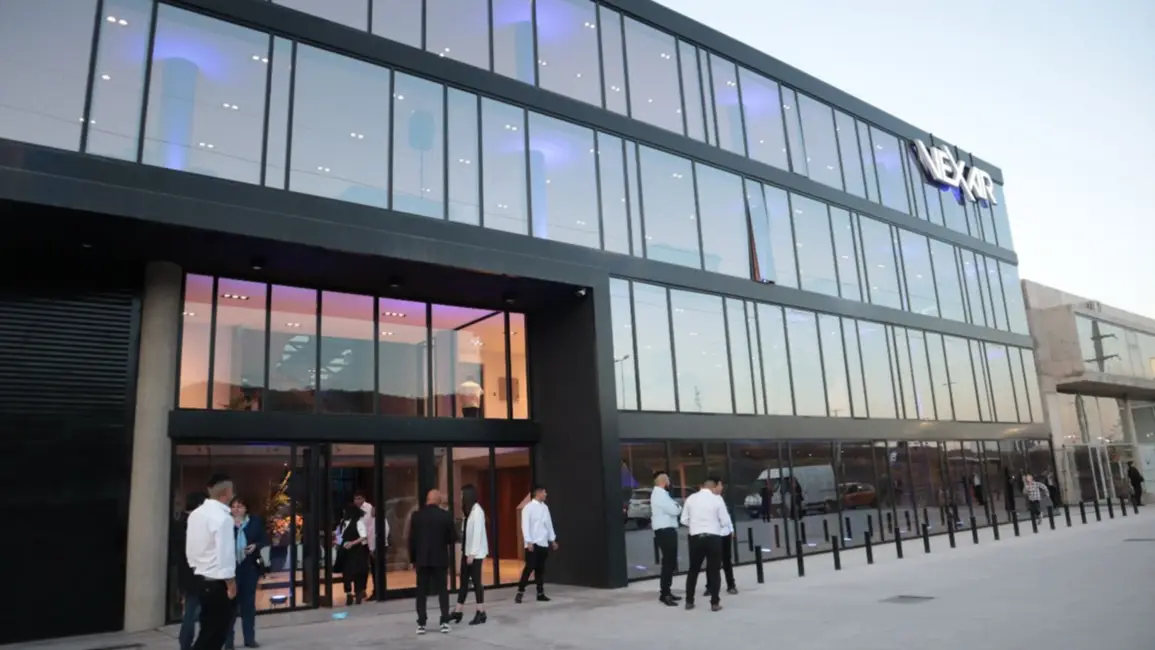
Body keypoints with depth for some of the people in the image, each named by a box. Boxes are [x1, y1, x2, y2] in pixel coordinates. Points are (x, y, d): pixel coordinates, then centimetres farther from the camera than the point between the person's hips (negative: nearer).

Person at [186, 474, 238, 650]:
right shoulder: (222, 517, -20)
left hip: (199, 577, 9)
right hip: (217, 581, -9)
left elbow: (190, 548, 12)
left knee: (209, 628, 17)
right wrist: (231, 582, -13)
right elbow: (224, 554, -21)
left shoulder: (196, 514, 6)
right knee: (216, 630, 1)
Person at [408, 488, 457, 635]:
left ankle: (421, 624, 7)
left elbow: (411, 539, -1)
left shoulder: (416, 515, -4)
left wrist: (413, 559, 8)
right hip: (440, 559, 0)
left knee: (421, 592, 8)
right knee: (442, 590, 7)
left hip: (422, 559, 0)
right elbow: (453, 538, -3)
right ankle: (445, 622, 2)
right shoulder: (446, 516, -5)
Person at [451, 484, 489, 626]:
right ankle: (458, 612, 16)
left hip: (475, 553, -8)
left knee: (476, 581, -1)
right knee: (464, 581, 10)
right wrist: (465, 551, 9)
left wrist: (472, 553, -20)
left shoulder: (477, 511, -15)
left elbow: (477, 533, -19)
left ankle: (481, 613, 7)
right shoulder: (468, 511, 12)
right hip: (466, 551, 8)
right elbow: (466, 533, 12)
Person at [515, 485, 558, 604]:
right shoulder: (528, 507, -9)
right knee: (529, 567, -8)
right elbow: (525, 526, -12)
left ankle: (540, 593, 15)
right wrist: (529, 542, -18)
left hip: (544, 543, 6)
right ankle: (520, 592, 2)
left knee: (540, 569, 10)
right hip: (533, 543, -6)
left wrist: (553, 540, 15)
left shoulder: (545, 507, 11)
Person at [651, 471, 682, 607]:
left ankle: (666, 592, 25)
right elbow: (675, 510, -19)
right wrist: (679, 507, 1)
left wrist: (676, 506, 1)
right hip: (665, 531, -11)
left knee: (669, 562, 16)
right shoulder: (660, 494, -17)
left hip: (666, 531, 11)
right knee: (668, 563, -9)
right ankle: (664, 594, -7)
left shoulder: (659, 493, 18)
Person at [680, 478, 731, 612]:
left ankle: (689, 601, 19)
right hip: (713, 537, -2)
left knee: (693, 569, 14)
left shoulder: (691, 498, 4)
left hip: (696, 537, 3)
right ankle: (715, 603, 7)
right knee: (714, 570, 7)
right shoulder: (717, 499, -4)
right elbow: (725, 521, -3)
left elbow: (684, 520, 8)